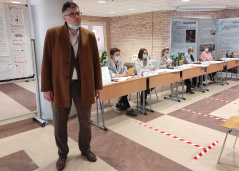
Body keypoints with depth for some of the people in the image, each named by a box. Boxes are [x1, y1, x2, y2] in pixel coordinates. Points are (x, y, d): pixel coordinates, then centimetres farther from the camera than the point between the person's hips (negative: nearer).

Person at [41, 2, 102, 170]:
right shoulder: (52, 34, -2)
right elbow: (46, 62, -2)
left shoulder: (90, 36, 3)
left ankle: (85, 149, 39)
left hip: (84, 85, 2)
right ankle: (62, 153, 36)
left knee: (86, 121, 14)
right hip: (60, 85, -1)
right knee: (59, 123, 12)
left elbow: (96, 62, 4)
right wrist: (46, 88, -5)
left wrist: (98, 86, 3)